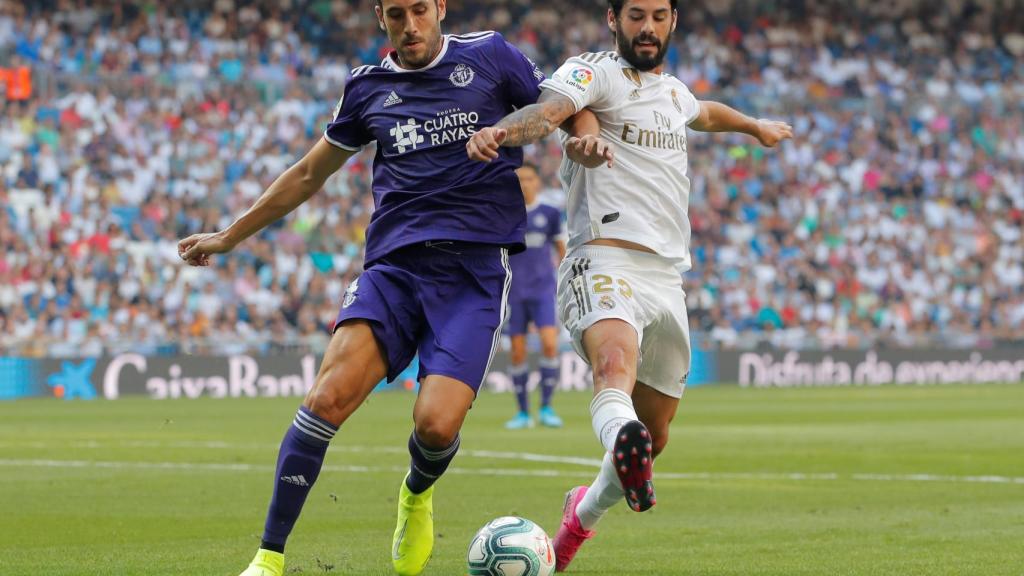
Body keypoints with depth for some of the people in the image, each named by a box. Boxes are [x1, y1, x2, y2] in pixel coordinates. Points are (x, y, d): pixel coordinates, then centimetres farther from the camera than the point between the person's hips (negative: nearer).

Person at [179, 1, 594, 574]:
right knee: (330, 395, -21)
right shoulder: (368, 87, 14)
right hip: (393, 267, 2)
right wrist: (228, 237, 29)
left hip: (475, 271, -2)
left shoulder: (490, 56, 6)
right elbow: (309, 174, 26)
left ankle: (418, 492, 19)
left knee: (436, 424, -19)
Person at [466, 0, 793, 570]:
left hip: (668, 276, 7)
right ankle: (622, 441, -70)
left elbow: (704, 114, 45)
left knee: (654, 439, 9)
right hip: (604, 262, -7)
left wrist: (755, 126, 64)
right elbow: (548, 111, -25)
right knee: (616, 361, -39)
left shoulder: (673, 89, 19)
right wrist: (502, 131, -47)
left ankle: (586, 510, 36)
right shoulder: (594, 72, -3)